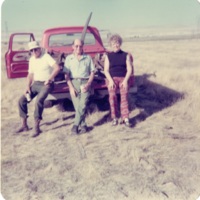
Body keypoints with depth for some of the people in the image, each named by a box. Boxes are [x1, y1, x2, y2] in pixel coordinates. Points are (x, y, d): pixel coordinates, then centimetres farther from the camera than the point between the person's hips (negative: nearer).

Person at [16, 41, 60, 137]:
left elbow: (57, 68, -23)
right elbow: (30, 74, 17)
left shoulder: (46, 57, -10)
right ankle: (24, 125, 9)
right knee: (22, 100, -3)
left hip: (46, 84, -7)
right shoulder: (31, 60, 12)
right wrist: (27, 87, 4)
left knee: (39, 101, -31)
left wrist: (49, 79, -26)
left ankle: (37, 127, -22)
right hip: (35, 84, 8)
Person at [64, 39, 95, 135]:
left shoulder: (88, 58, 14)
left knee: (82, 104, -18)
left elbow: (92, 72, 11)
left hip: (85, 82, 0)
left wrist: (88, 84, -5)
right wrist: (71, 87, -5)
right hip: (74, 82, 1)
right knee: (77, 106, -10)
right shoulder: (69, 58, 13)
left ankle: (76, 125, -14)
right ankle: (83, 125, -3)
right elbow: (67, 75, 8)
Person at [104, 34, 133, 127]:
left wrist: (125, 80, -6)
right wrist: (111, 80, -8)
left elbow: (129, 69, 6)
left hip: (123, 78, 0)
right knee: (112, 96, -11)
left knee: (124, 97, -11)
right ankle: (114, 118, -4)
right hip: (112, 78, 0)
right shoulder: (108, 56, 11)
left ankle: (125, 118, -10)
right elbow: (106, 70, 5)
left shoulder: (126, 55, 11)